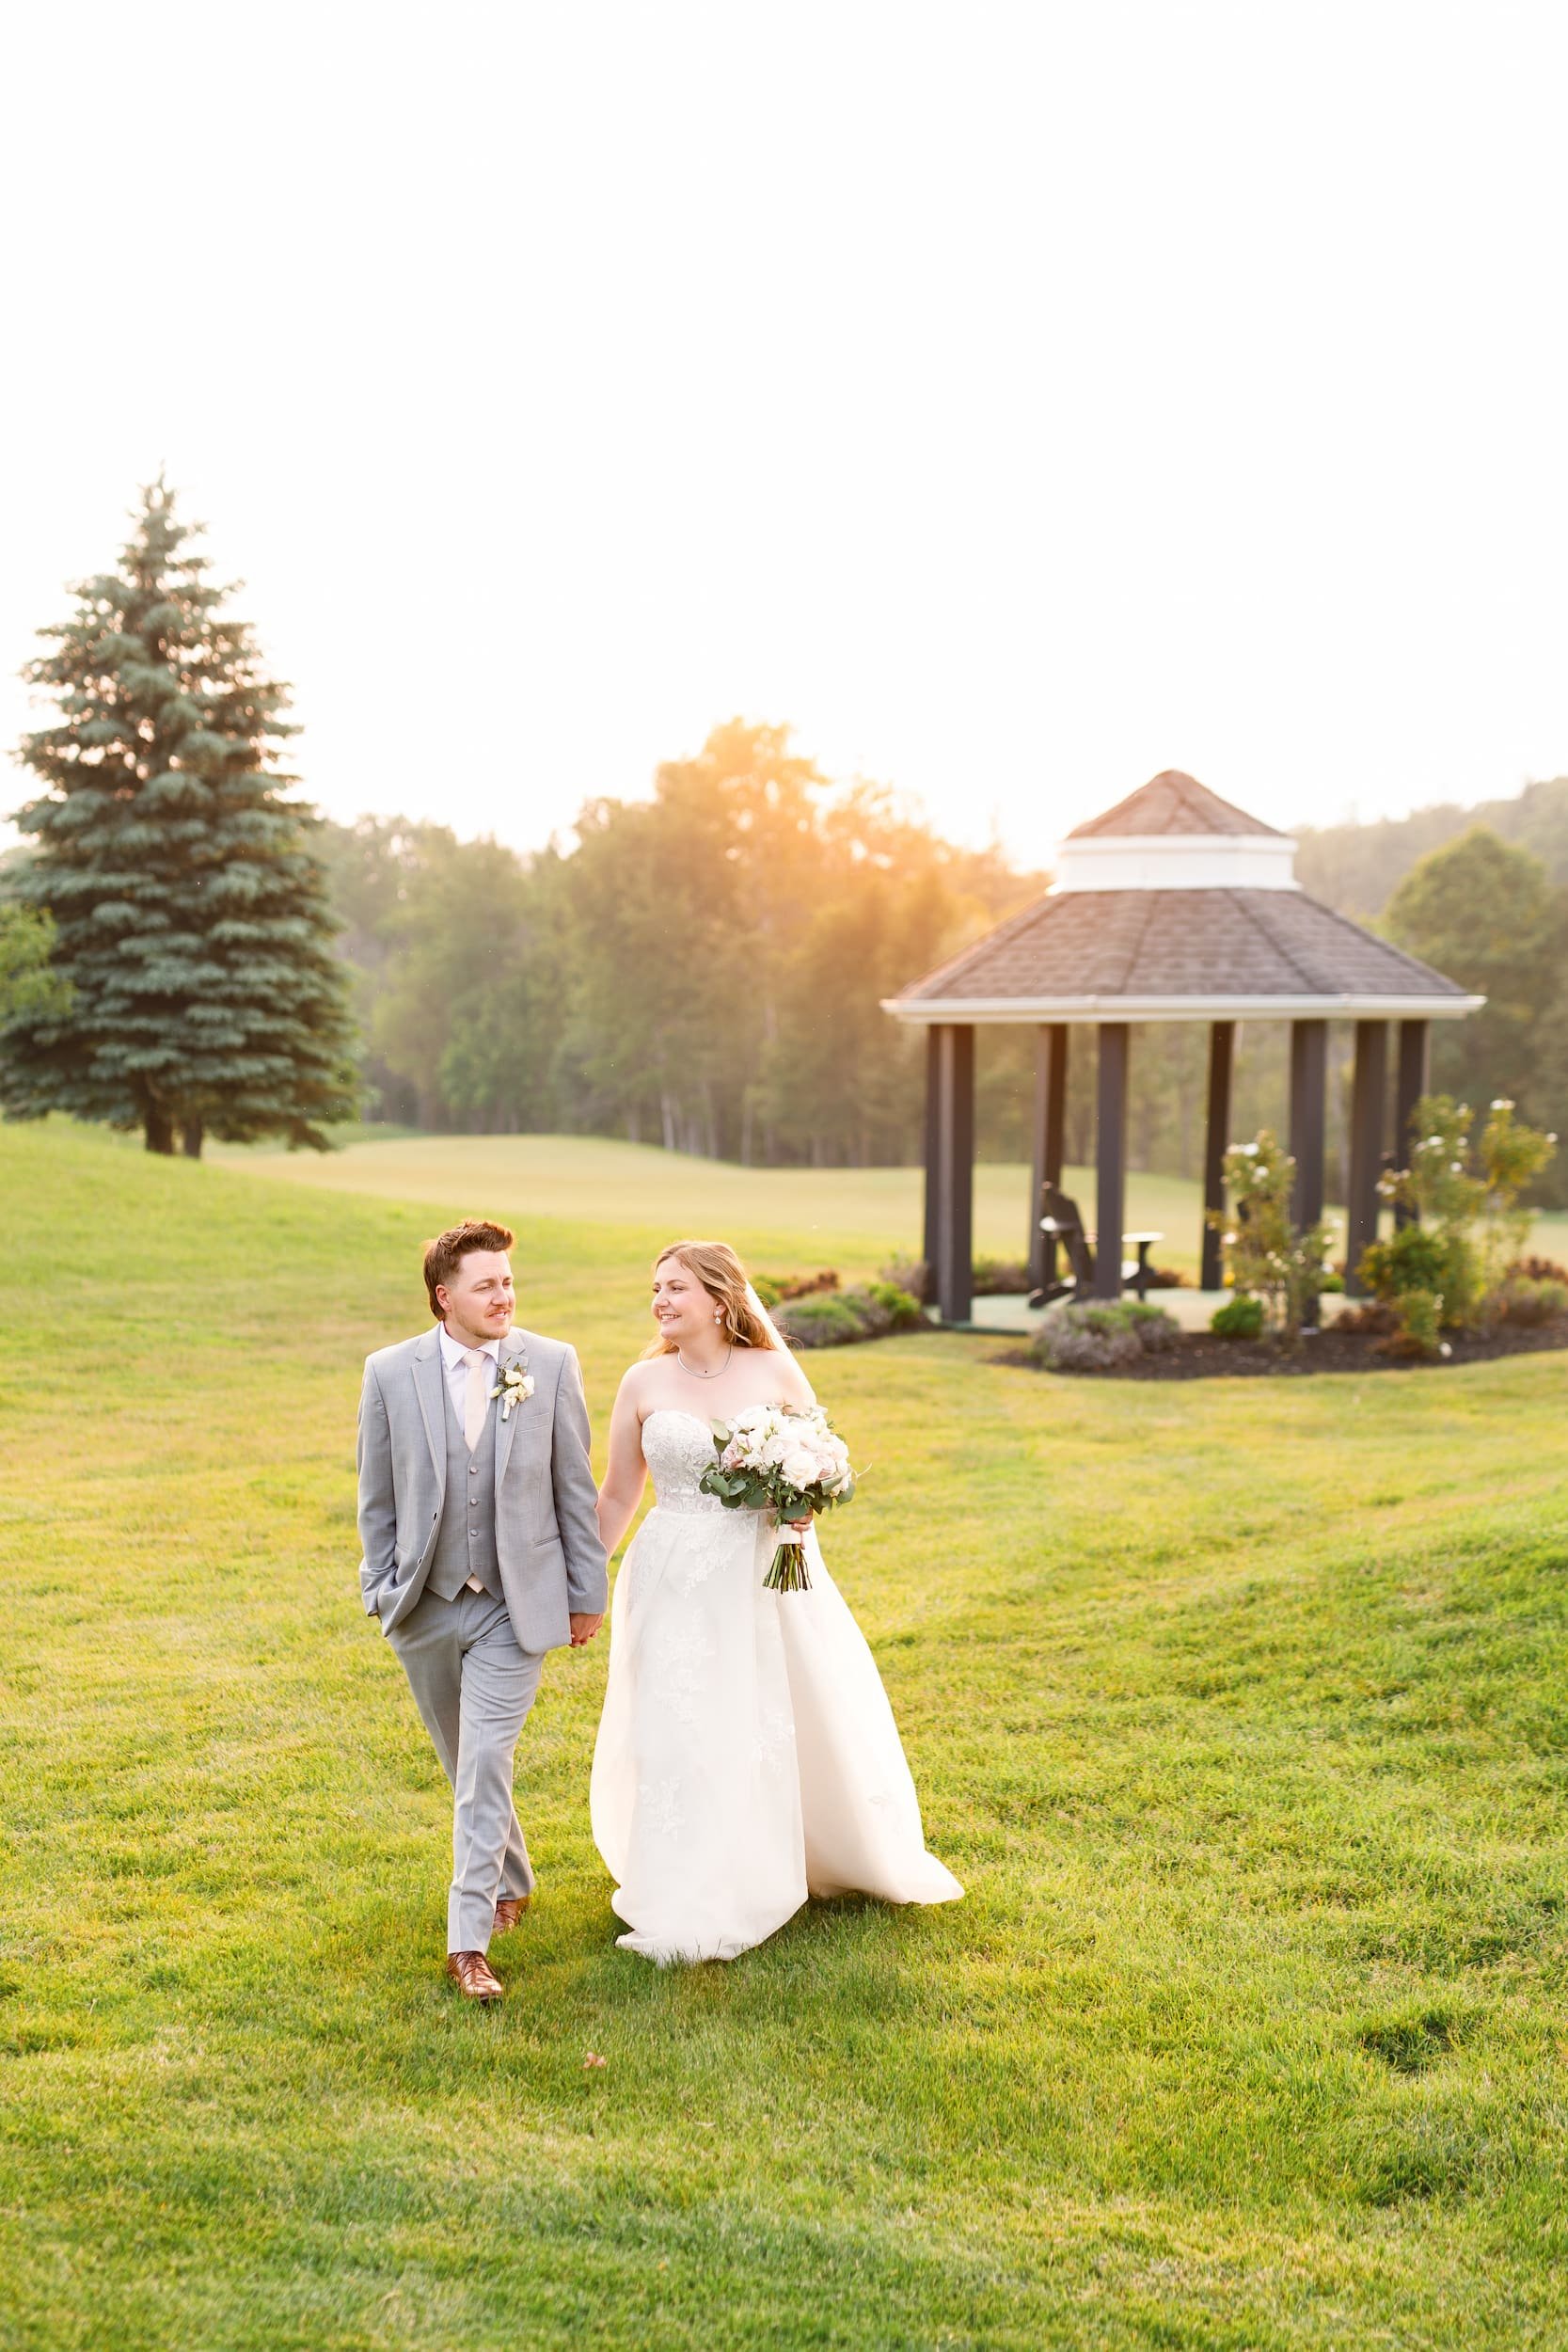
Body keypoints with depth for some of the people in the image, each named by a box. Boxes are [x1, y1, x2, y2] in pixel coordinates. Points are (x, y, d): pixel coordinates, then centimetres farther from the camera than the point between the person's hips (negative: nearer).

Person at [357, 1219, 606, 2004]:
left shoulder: (551, 1365, -5)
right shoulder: (390, 1372, -4)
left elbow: (575, 1489, 0)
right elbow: (377, 1498, 4)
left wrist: (587, 1595, 2)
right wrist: (379, 1593, 3)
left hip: (516, 1604, -2)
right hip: (426, 1606, 2)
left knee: (485, 1763, -10)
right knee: (464, 1763, 17)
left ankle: (469, 1939, -5)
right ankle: (510, 1882, 40)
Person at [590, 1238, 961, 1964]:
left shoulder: (775, 1372, -2)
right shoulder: (643, 1384, -1)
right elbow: (617, 1497, 6)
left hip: (766, 1577, 0)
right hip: (677, 1586, 0)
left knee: (801, 1725, 9)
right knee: (678, 1738, 0)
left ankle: (853, 1859, 36)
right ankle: (689, 1909, 15)